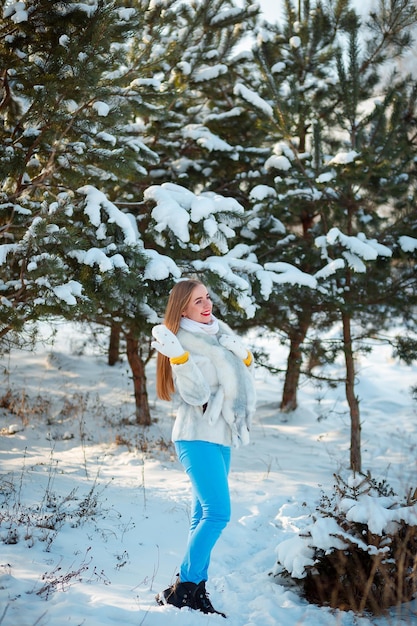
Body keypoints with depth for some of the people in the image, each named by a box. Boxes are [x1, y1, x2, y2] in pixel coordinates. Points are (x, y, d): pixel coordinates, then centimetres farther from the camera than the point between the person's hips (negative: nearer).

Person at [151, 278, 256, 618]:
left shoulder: (219, 329, 10)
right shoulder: (182, 342, -12)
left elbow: (245, 369, 19)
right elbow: (196, 394, -20)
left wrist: (242, 355, -1)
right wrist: (178, 357, -29)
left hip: (221, 437, 8)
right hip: (198, 437, -8)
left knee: (204, 518, 9)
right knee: (217, 514, -18)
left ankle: (197, 592, 14)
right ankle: (182, 590, -13)